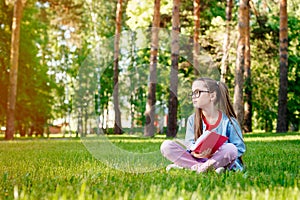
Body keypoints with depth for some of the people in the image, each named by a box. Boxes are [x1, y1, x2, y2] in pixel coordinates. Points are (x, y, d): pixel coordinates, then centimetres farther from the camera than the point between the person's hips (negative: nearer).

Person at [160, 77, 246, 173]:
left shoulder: (228, 121, -4)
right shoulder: (192, 120, 7)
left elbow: (240, 148, -5)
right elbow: (190, 144, 0)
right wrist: (195, 152, -24)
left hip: (221, 160, -3)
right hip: (197, 158, 3)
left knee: (231, 148, -35)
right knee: (166, 146, -16)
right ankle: (207, 168, -26)